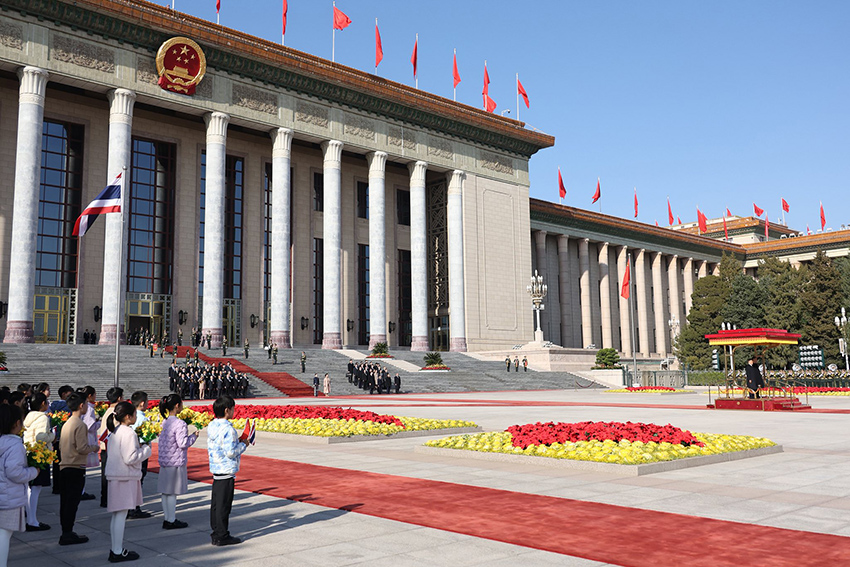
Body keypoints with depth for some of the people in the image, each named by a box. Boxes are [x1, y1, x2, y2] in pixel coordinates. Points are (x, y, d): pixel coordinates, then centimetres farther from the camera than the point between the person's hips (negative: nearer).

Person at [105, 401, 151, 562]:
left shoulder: (114, 432, 12)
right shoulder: (128, 433, -18)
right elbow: (130, 458, -21)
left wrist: (140, 448, 16)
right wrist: (146, 449, -8)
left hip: (115, 476, 10)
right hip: (125, 477, -10)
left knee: (116, 515, 14)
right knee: (121, 514, -4)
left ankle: (115, 549, 21)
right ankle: (118, 552, 2)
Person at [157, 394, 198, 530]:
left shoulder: (164, 422, 8)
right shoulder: (180, 424, -17)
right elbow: (183, 443, -20)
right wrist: (194, 436, -5)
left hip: (164, 461, 8)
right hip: (175, 462, -8)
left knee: (165, 492, 13)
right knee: (172, 493, -1)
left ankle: (167, 519, 22)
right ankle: (171, 521, 6)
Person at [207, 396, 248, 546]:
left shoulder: (211, 426, 7)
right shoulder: (228, 429, -20)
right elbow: (231, 452, -23)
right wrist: (243, 445, -6)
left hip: (215, 469, 9)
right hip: (227, 471, -9)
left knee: (215, 503, 14)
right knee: (224, 504, -1)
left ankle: (216, 533, 22)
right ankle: (222, 536, 7)